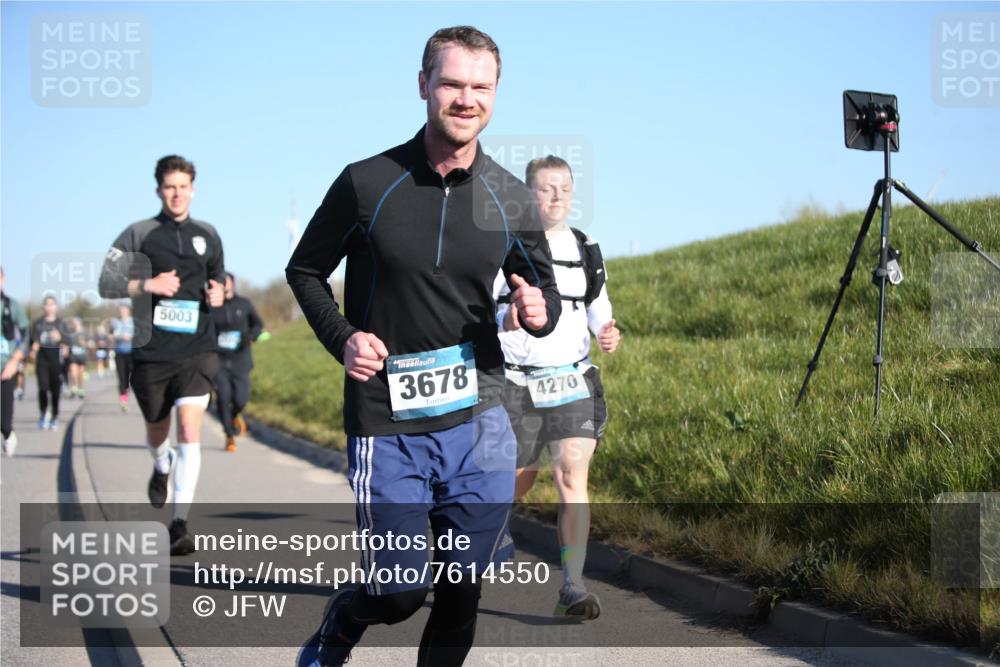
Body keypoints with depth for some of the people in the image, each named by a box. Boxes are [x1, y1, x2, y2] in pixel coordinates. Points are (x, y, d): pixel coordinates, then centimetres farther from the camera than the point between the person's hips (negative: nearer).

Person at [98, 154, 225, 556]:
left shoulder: (207, 235, 9)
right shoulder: (138, 234, 1)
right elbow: (106, 284, -2)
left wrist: (217, 291, 2)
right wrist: (147, 285, -18)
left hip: (197, 350, 0)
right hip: (151, 352, 0)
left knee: (190, 430, -16)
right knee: (157, 430, 16)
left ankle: (179, 524, -18)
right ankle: (162, 467, 54)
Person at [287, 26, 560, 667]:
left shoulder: (511, 199, 3)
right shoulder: (367, 182, -4)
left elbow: (545, 287, 15)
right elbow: (305, 271, 8)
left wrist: (541, 312, -9)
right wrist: (342, 339, -9)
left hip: (478, 420, 2)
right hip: (386, 427, -2)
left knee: (463, 589, 4)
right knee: (400, 593, 0)